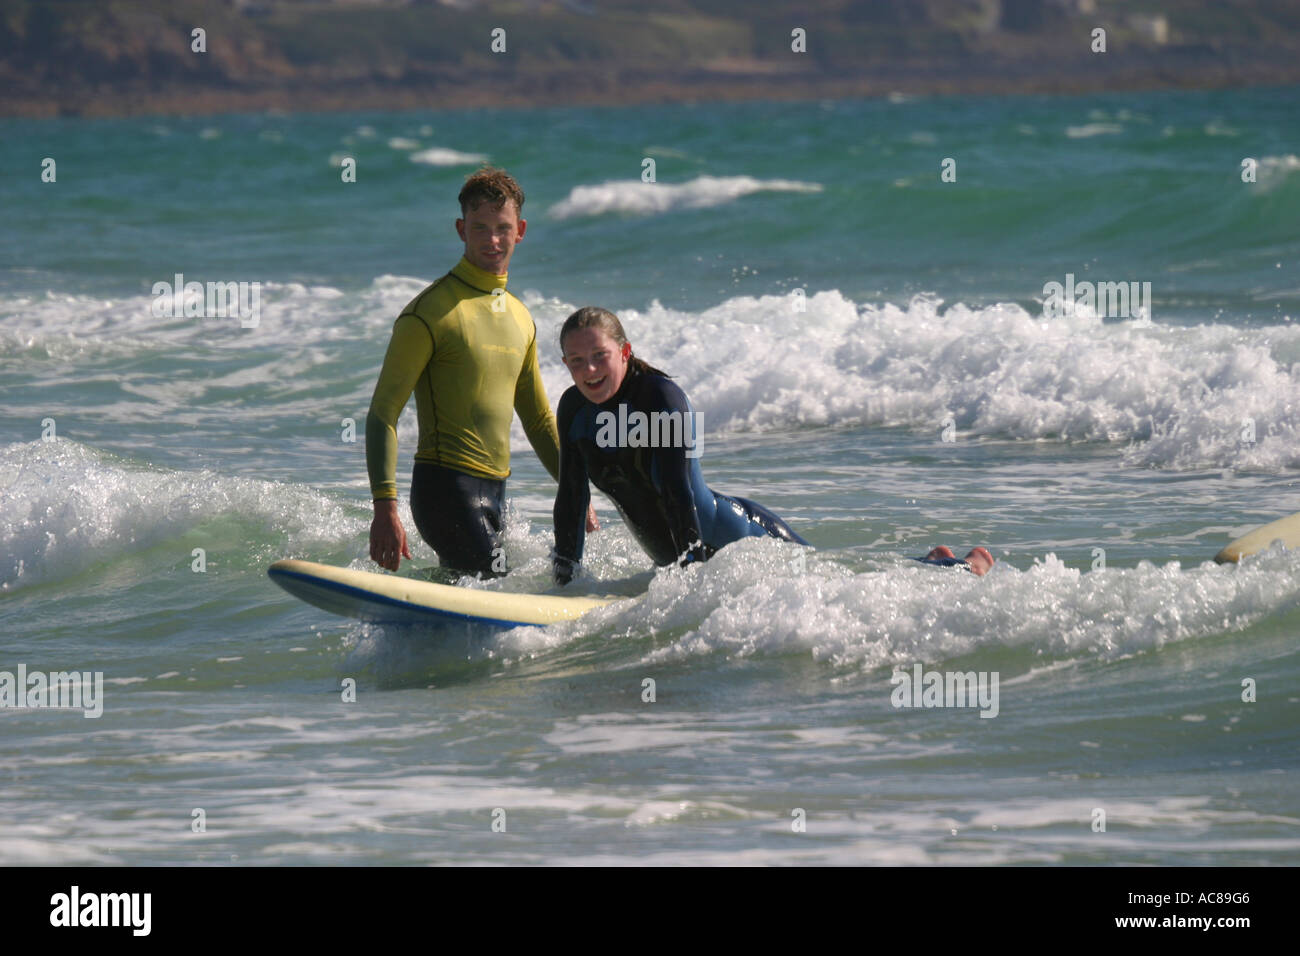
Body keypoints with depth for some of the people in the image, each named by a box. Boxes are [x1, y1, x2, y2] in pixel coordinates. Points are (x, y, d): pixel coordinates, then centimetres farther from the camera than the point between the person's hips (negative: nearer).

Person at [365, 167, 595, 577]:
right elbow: (383, 413, -12)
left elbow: (539, 420, 26)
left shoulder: (520, 319, 15)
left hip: (493, 493, 8)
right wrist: (385, 507, -22)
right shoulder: (431, 313, -8)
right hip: (447, 489, -8)